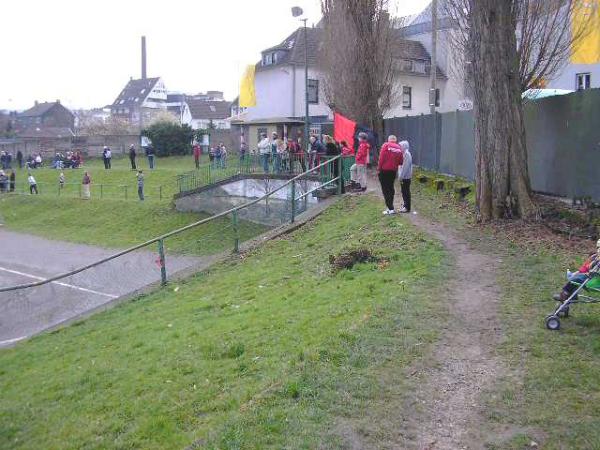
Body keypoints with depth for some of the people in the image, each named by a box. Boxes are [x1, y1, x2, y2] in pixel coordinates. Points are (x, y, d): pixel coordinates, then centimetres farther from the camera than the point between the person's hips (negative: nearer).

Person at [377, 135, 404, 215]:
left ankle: (391, 209, -7)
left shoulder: (386, 145, -7)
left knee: (385, 190, -1)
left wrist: (379, 168, -5)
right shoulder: (399, 148, 4)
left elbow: (381, 158, -12)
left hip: (384, 170, -4)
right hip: (393, 171, 5)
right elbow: (400, 162, 4)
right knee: (391, 188, 19)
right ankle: (390, 206, 25)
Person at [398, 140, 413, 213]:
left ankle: (407, 207, 0)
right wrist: (400, 176, 14)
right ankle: (405, 205, 24)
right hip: (403, 176, 10)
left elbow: (405, 166, -21)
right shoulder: (403, 154, 13)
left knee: (406, 192, -5)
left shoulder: (407, 154, -17)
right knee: (404, 191, 15)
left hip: (406, 177, -10)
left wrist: (401, 176, -20)